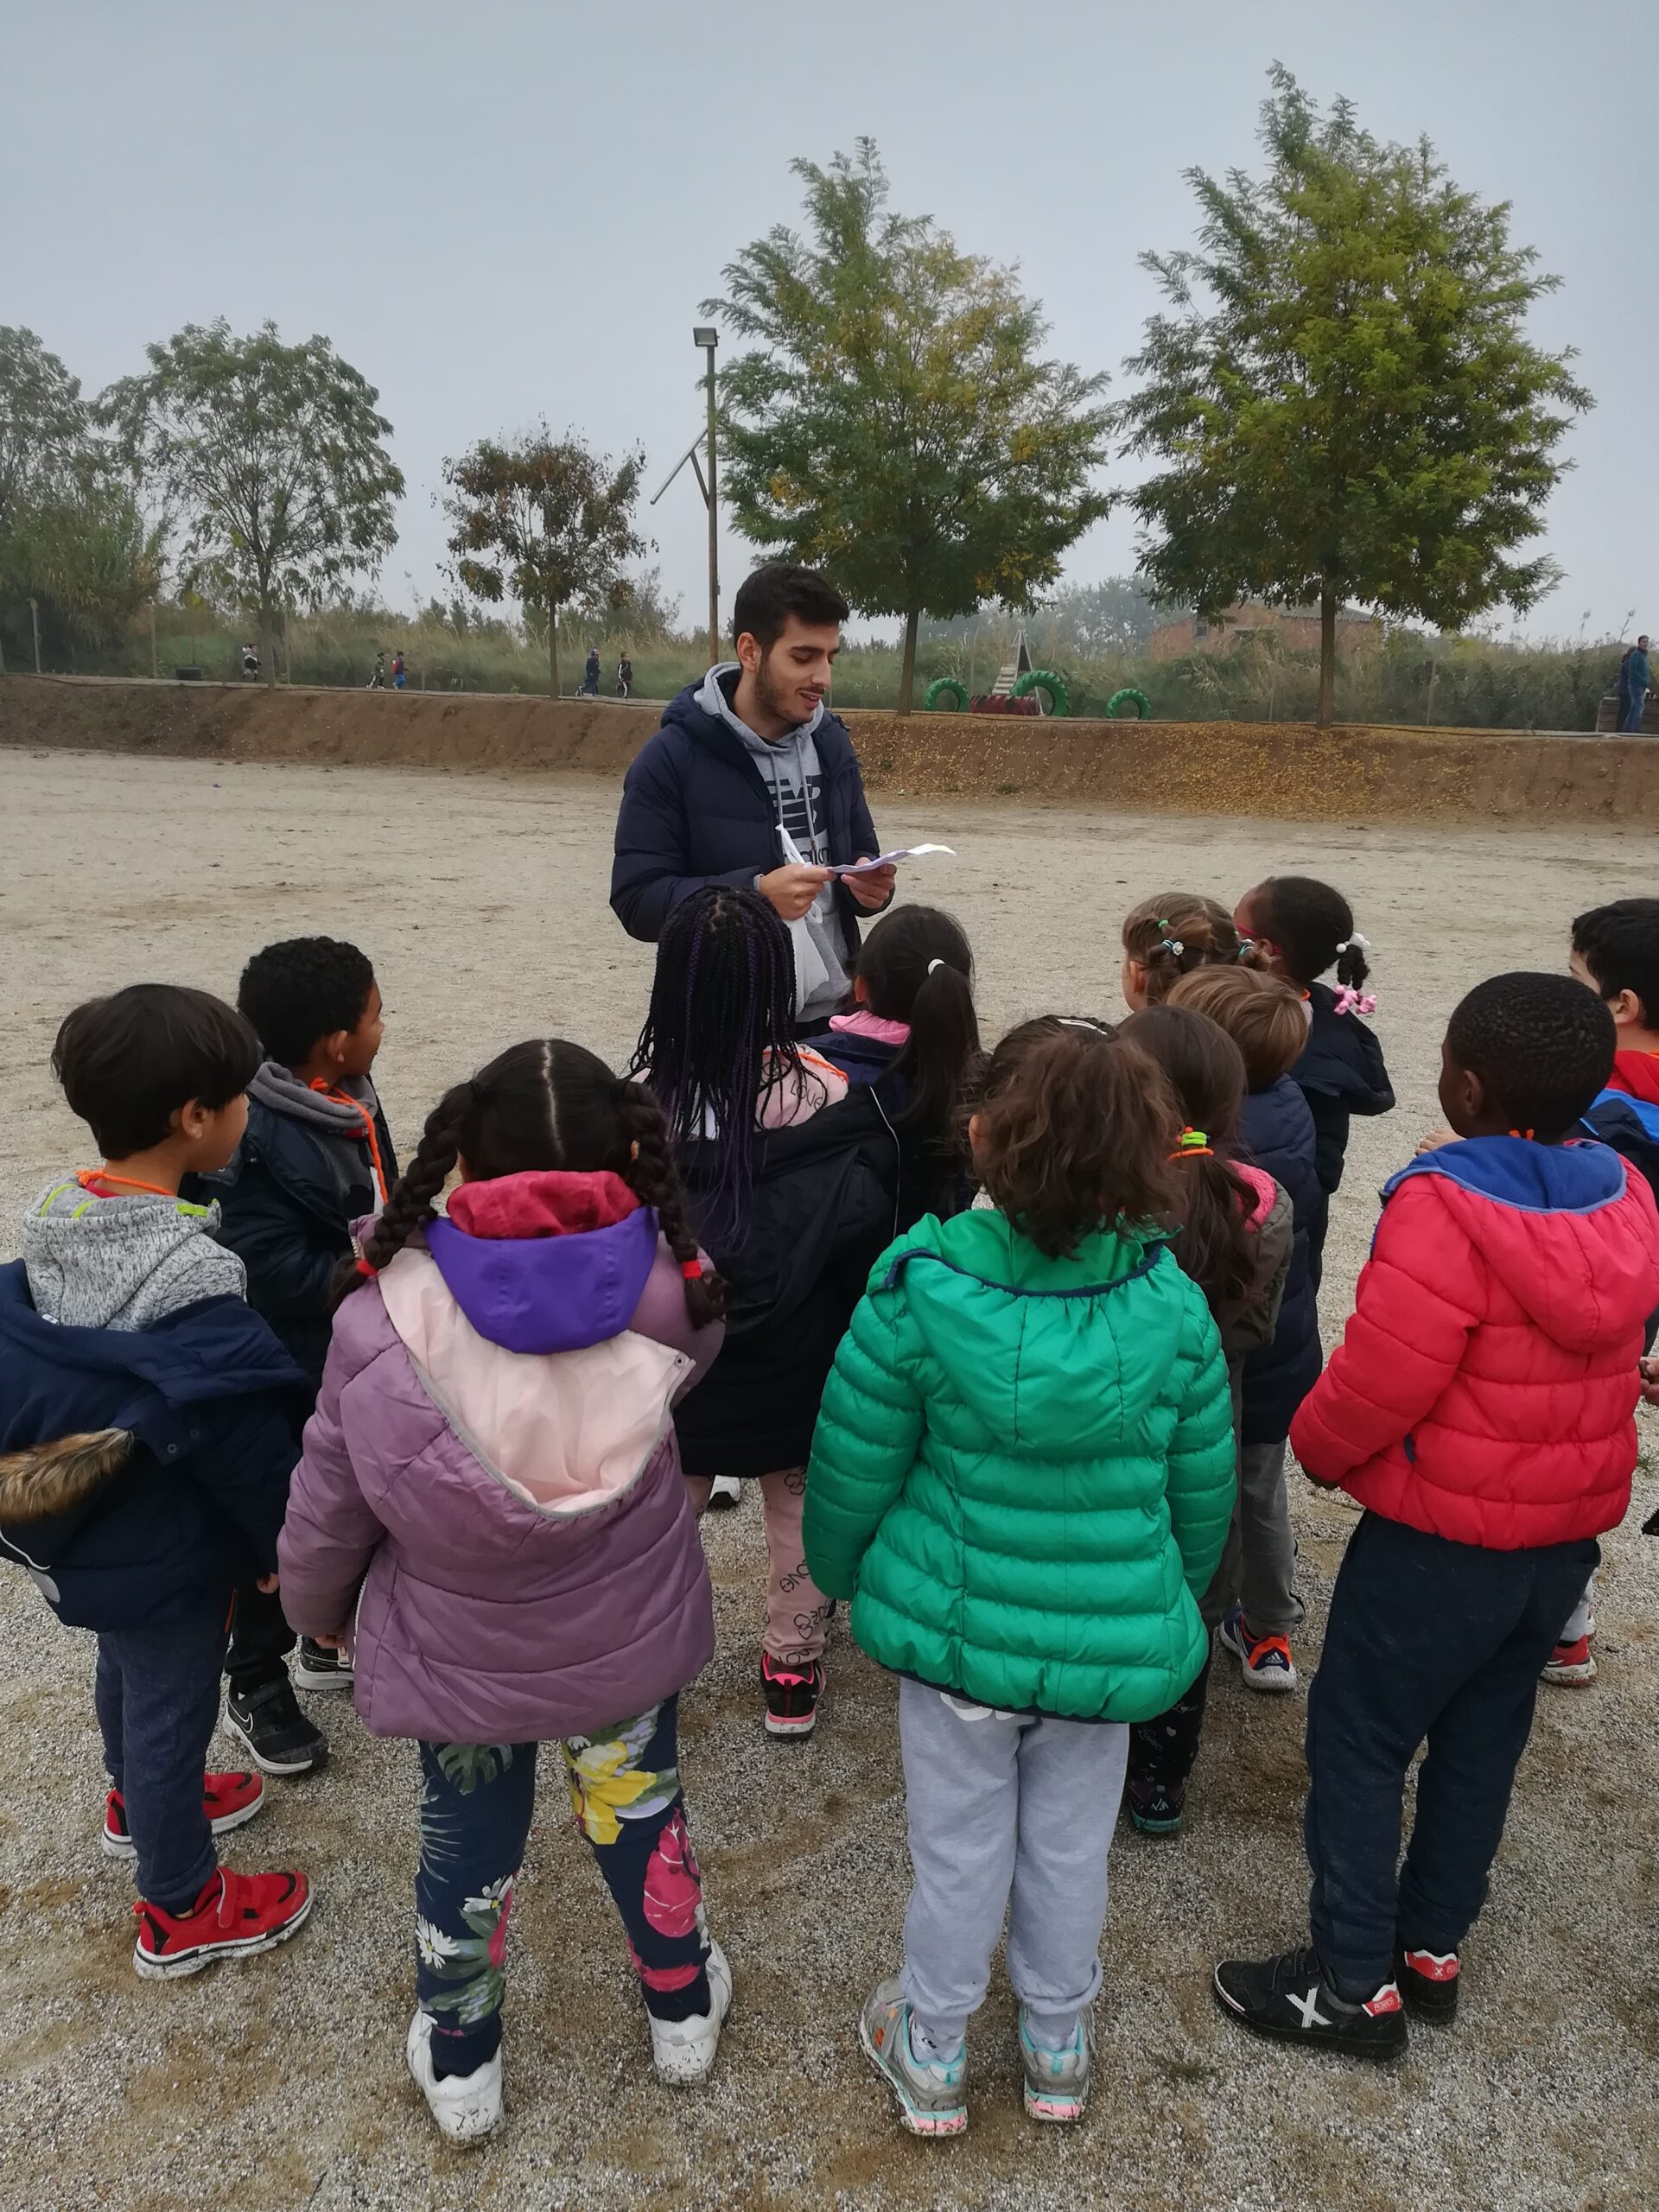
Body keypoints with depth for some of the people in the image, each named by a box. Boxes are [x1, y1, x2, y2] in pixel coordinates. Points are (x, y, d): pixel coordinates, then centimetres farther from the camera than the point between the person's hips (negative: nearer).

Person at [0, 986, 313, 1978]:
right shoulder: (188, 1284, -34)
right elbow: (244, 1441, -25)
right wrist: (290, 1550, -9)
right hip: (164, 1557, -8)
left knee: (127, 1670, 31)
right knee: (173, 1708, 13)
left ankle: (141, 1803, 58)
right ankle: (182, 1913, 35)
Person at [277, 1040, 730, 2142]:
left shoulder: (383, 1323, -24)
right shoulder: (660, 1290, -23)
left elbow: (327, 1511, -10)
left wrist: (317, 1608, 10)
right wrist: (635, 1187, 1)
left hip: (453, 1657, -1)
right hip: (627, 1639, 1)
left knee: (467, 1847, 25)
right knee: (641, 1810, 28)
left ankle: (459, 2064, 50)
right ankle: (682, 2010, 53)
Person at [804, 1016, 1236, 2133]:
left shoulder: (919, 1286, -21)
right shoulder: (1173, 1305, -14)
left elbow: (853, 1465, -10)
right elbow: (1204, 1489, -1)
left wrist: (840, 1571, 10)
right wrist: (1174, 1600, 18)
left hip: (957, 1623, -1)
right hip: (1108, 1641, 2)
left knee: (959, 1852, 19)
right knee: (1071, 1852, 23)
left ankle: (932, 2058, 43)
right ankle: (1059, 2052, 47)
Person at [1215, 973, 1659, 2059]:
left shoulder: (1446, 1207, -26)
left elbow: (1379, 1379, -24)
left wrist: (1320, 1448, -5)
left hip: (1441, 1535, -7)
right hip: (1570, 1532, 7)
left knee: (1359, 1740, 8)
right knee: (1484, 1739, 21)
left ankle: (1356, 1984, 19)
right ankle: (1435, 1948, 36)